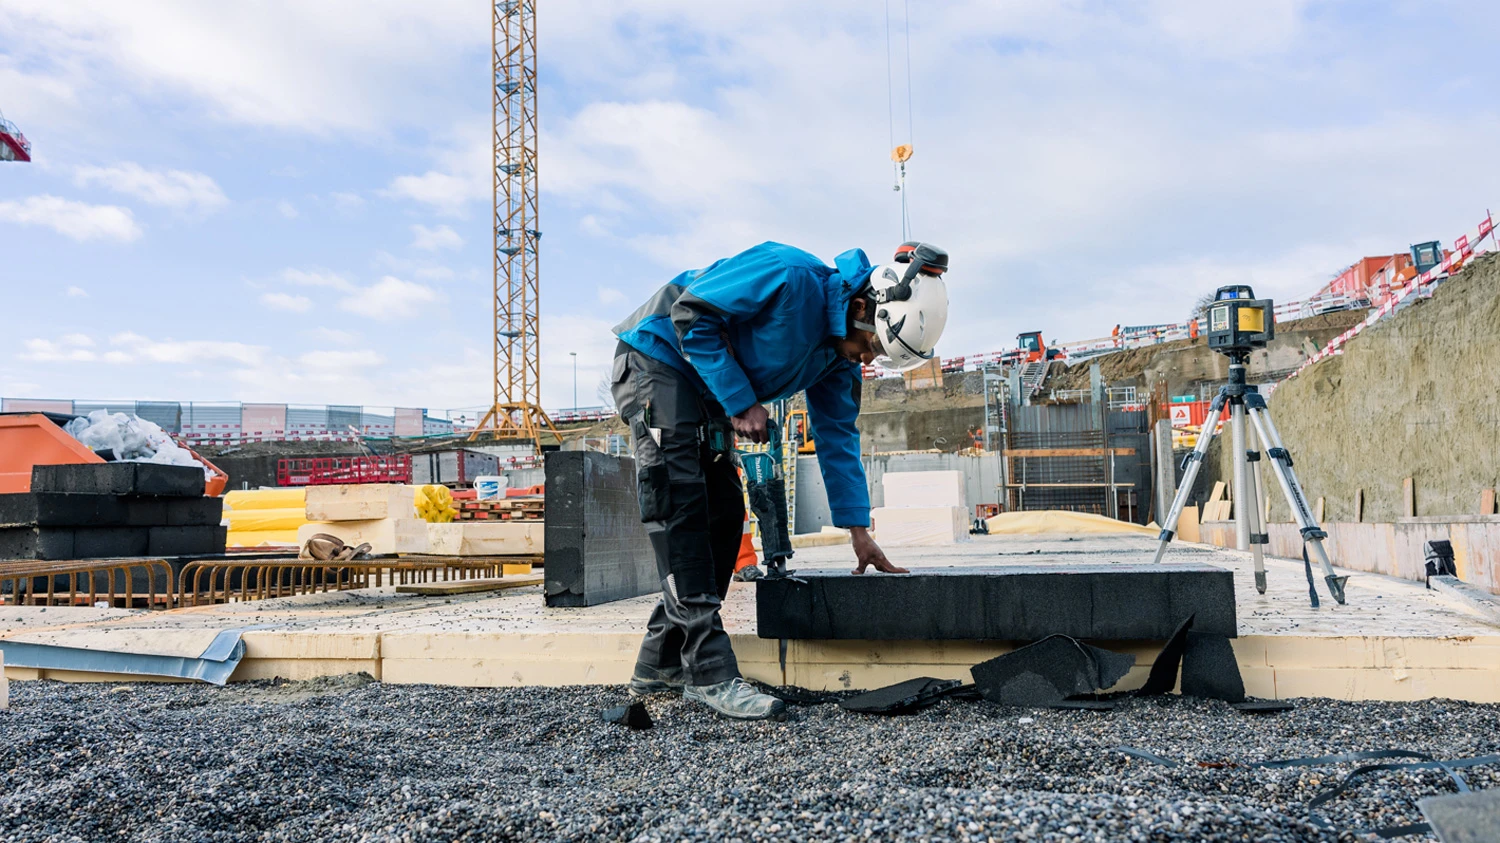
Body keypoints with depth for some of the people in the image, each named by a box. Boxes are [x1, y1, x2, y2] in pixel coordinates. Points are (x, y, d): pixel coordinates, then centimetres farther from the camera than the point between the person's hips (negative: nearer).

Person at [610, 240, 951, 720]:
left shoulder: (840, 356, 0)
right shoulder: (791, 277, -26)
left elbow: (837, 436, 6)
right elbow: (690, 313, -25)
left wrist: (859, 531, 2)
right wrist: (741, 402, -25)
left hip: (706, 394, 9)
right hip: (657, 360, -9)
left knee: (723, 514, 2)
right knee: (680, 503, -18)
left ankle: (660, 667, 9)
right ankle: (711, 674, -20)